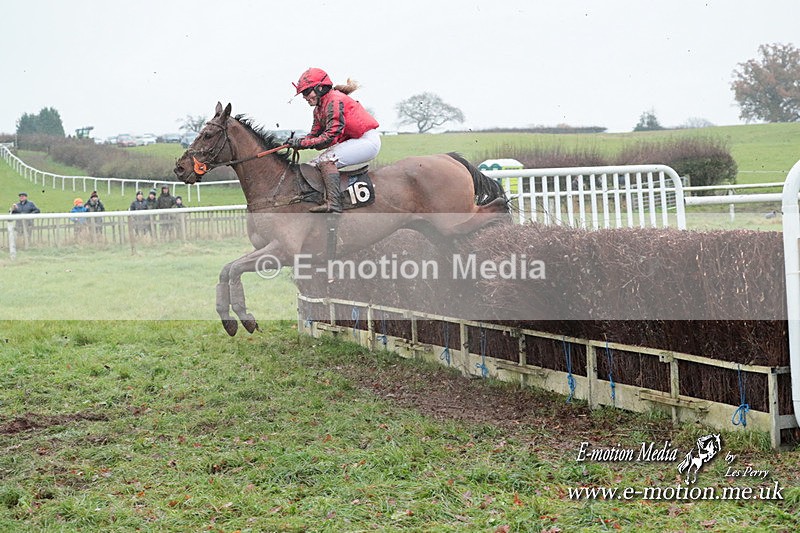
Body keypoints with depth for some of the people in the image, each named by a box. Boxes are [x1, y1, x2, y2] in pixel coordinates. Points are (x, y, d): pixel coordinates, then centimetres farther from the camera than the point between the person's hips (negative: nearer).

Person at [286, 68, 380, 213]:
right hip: (352, 141, 11)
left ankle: (333, 204, -39)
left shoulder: (334, 100, -18)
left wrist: (302, 143, -24)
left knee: (326, 160, -28)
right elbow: (315, 134, 11)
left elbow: (331, 135, -25)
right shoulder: (318, 109, 13)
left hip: (367, 140, -11)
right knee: (313, 164, 4)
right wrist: (297, 142, -10)